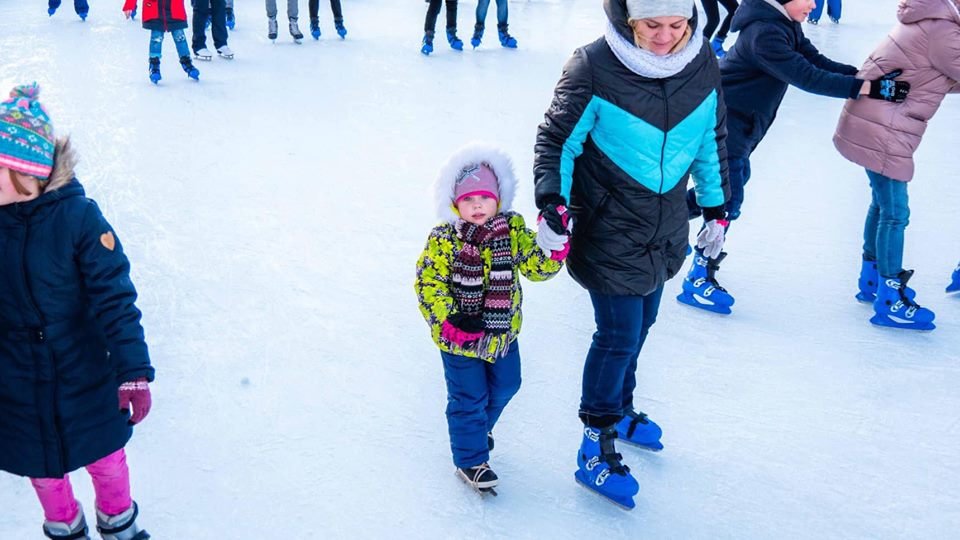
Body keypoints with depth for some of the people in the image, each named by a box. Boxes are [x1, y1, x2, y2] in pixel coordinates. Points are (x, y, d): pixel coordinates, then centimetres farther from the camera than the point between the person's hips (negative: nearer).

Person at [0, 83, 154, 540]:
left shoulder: (77, 216, -22)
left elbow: (114, 297, -20)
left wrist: (133, 371, -23)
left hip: (86, 379, -2)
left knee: (105, 457, 18)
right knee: (41, 468, 20)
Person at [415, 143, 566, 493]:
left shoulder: (513, 229, -8)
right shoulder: (443, 240, -18)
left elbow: (537, 266, -8)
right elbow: (427, 284, -15)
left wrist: (554, 244, -26)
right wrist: (451, 319, -26)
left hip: (503, 332, 5)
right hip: (459, 337, -5)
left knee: (504, 387, 23)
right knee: (469, 398, 5)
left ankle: (478, 428, 52)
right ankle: (470, 459, 26)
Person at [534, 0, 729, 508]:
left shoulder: (703, 66, -6)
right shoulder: (594, 68, -21)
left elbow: (712, 140, 8)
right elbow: (557, 137, -12)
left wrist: (716, 208, 14)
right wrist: (551, 199, -23)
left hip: (666, 229, 6)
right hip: (609, 231, -5)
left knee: (640, 324, 19)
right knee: (619, 334, -3)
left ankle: (619, 410, 43)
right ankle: (596, 450, 13)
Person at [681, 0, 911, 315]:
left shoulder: (786, 26, 4)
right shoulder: (764, 33, -27)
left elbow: (820, 63, 1)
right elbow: (808, 77, -31)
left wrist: (874, 77, -11)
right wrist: (869, 87, -32)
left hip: (737, 125, 11)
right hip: (724, 125, -11)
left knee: (736, 179, 24)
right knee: (727, 199, -8)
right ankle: (699, 279, 2)